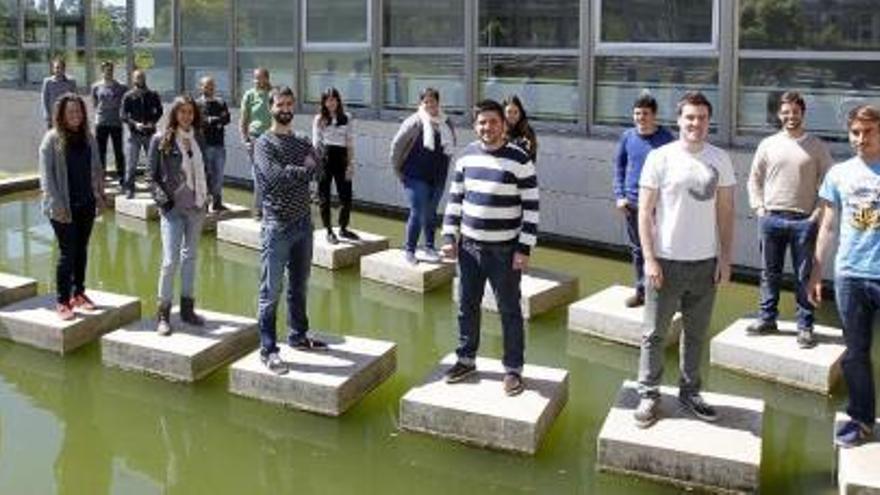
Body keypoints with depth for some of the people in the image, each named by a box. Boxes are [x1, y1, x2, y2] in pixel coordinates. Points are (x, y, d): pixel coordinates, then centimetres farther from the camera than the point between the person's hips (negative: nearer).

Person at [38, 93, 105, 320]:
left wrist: (100, 195, 8)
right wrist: (56, 204, -16)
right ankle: (62, 301, 5)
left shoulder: (88, 138, 7)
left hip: (86, 204, 5)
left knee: (82, 250, 12)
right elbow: (46, 174, -10)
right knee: (67, 252, -4)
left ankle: (78, 293, 26)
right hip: (64, 207, -5)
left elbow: (96, 169, 13)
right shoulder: (52, 139, -7)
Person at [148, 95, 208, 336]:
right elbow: (153, 176, -3)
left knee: (190, 257, 13)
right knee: (170, 260, -9)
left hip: (196, 206, 5)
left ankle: (187, 308, 22)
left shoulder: (198, 139, 8)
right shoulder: (161, 140, -4)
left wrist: (205, 195, 3)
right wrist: (163, 200, -12)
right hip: (173, 207, -5)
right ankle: (163, 314, 1)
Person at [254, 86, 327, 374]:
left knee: (299, 287, 17)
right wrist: (303, 169, -7)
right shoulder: (264, 143, -6)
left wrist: (290, 171, -14)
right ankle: (267, 349, 3)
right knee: (271, 291, -2)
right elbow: (275, 175, -21)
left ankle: (298, 336, 31)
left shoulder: (303, 143, 13)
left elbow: (318, 171, -1)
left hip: (304, 223, 6)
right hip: (277, 226, -6)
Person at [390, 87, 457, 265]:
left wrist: (443, 167, 14)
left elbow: (450, 145, 17)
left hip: (438, 177, 5)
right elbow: (397, 144, -7)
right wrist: (398, 168, -3)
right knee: (417, 214, -4)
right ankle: (409, 250, 8)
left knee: (431, 214, 14)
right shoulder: (414, 122, -11)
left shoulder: (446, 123, 2)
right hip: (416, 177, -5)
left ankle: (429, 248, 25)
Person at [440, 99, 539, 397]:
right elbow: (455, 199, 11)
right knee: (466, 307, 14)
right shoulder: (467, 156, 3)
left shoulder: (519, 160, -10)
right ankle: (466, 359, 31)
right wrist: (449, 237, 5)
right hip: (469, 246, 4)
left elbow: (531, 208, -9)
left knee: (509, 311, 4)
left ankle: (513, 369, 16)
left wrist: (524, 249, -13)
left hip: (505, 250, -4)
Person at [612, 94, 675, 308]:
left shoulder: (665, 139, -8)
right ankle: (641, 291, 26)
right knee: (637, 249, 14)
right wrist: (619, 195, 2)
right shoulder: (627, 137, 3)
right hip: (631, 203, 4)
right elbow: (619, 167, 10)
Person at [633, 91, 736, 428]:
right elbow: (645, 211, -6)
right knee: (655, 334, 5)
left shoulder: (720, 159, 2)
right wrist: (649, 259, -11)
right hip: (666, 261, -3)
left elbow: (726, 212, 7)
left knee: (696, 334, 14)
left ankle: (689, 391, 28)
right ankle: (649, 394, 16)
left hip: (706, 262, 3)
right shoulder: (660, 157, -7)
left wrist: (725, 259, 2)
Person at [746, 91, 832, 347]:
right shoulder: (768, 144, 5)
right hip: (771, 218, 2)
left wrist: (818, 213, -6)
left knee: (805, 276, 3)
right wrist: (758, 207, 3)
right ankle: (767, 318, 24)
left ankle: (805, 326, 12)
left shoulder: (817, 146, 0)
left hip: (804, 221, -2)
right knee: (769, 272, 11)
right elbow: (755, 179, 12)